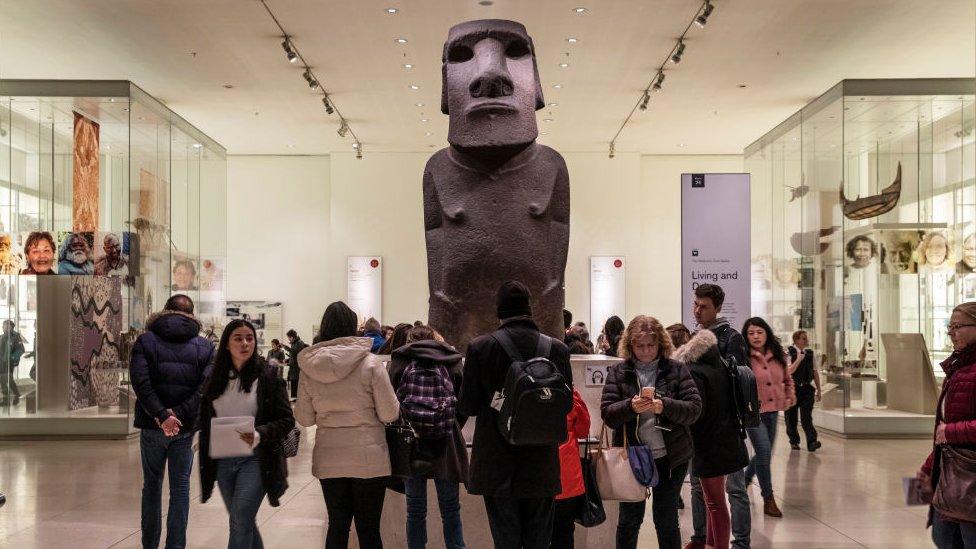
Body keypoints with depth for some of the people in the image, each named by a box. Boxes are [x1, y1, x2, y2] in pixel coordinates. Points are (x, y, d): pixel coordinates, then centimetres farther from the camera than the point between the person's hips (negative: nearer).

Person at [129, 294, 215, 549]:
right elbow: (206, 386, -11)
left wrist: (161, 415, -17)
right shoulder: (205, 347, 2)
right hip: (185, 428, 0)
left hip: (152, 426, 0)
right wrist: (178, 415, -14)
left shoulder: (145, 341, 0)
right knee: (180, 487, 7)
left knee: (152, 484, 14)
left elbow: (140, 381, -14)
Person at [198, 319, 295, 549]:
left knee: (240, 523, -12)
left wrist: (259, 435, -24)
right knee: (244, 522, 15)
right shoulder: (215, 379, 6)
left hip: (254, 460, -4)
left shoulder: (267, 376, -6)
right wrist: (206, 459, 5)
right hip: (223, 461, 5)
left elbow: (286, 419, -7)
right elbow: (205, 421, 13)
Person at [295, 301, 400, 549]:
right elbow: (390, 414, -9)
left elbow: (304, 418, 5)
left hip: (328, 460, 3)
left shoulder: (309, 366, -2)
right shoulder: (370, 363, -11)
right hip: (369, 459, -3)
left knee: (337, 526, 14)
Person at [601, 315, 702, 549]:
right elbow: (607, 413, -6)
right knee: (629, 519, 12)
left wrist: (664, 406, -25)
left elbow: (694, 409, -7)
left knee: (666, 520, 9)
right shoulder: (618, 372, 1)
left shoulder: (676, 369, 0)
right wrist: (630, 407, -26)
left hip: (670, 457, -1)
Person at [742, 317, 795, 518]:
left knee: (764, 454, 15)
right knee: (764, 451, -15)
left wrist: (790, 396, 9)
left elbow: (787, 379, 22)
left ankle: (745, 480, 44)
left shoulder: (777, 356, 6)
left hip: (772, 411, 6)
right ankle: (768, 499, -3)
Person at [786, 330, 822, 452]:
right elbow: (789, 371, -18)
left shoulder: (810, 353, 8)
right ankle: (794, 441, 23)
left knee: (806, 417, -10)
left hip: (806, 389, 2)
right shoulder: (789, 353, -6)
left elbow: (815, 372, 14)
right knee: (791, 418, 7)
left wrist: (818, 390, 14)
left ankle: (811, 442, -15)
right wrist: (799, 359, -24)